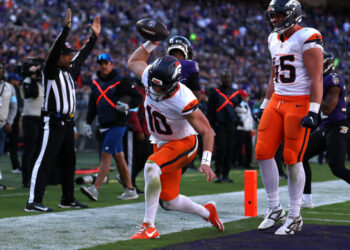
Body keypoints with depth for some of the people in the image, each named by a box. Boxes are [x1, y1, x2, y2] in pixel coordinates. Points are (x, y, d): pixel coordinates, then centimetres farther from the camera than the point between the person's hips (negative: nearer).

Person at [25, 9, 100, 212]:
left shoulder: (70, 70, 15)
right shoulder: (51, 71, -8)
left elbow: (83, 55, 23)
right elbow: (55, 50, -22)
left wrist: (94, 36, 20)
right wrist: (66, 29, -30)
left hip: (68, 123, 9)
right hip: (54, 122, -9)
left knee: (69, 162, 15)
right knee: (45, 161, -11)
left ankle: (68, 199, 25)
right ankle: (33, 202, -13)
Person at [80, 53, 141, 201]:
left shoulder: (121, 82, -5)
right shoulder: (95, 84, 14)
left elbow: (137, 97, -2)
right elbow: (92, 106, 21)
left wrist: (127, 106, -19)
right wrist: (88, 123, 15)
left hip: (117, 125, -7)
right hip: (104, 126, 7)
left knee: (106, 156, -13)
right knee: (118, 157, 10)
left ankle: (95, 189, -18)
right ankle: (130, 190, 18)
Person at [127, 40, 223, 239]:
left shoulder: (183, 100, -32)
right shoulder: (150, 78, -15)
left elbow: (206, 131, -24)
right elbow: (134, 62, 7)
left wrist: (206, 162, -31)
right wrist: (151, 44, -7)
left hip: (183, 143, -7)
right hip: (161, 144, 7)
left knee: (151, 167, -35)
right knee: (170, 202, 9)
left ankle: (149, 227, -29)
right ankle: (206, 212, 39)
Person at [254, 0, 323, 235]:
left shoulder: (307, 39, -11)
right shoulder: (275, 40, 15)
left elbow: (316, 79, -15)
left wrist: (313, 111, -21)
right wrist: (264, 106, 21)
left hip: (300, 103, -8)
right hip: (277, 101, 8)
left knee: (293, 159, -6)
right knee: (263, 152, 1)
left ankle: (295, 217, 7)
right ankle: (275, 208, 15)